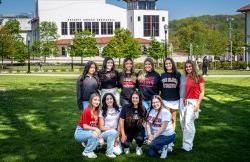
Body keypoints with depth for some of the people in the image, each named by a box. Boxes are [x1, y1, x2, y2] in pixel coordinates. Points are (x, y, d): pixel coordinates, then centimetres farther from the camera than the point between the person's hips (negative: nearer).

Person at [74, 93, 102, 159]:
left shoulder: (97, 111, 2)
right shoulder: (87, 111, -19)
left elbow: (95, 125, 3)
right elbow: (84, 126, -20)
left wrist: (98, 130, -16)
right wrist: (95, 129, -30)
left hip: (90, 131, 7)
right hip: (80, 132, -6)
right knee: (93, 135, -33)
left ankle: (87, 143, 10)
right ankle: (87, 152, -11)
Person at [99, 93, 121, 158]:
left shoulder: (118, 111, 8)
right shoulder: (102, 112, 0)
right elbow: (101, 127, -5)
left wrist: (118, 136, -8)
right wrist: (112, 129, -19)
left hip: (115, 133, 2)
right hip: (104, 133, -2)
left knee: (118, 151, -21)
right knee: (113, 132, -37)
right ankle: (109, 152, -18)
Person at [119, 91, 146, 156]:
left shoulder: (143, 110, 0)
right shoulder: (126, 108, -7)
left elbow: (145, 121, 14)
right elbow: (121, 121, -6)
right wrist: (123, 134, -10)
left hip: (138, 130, 1)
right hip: (128, 130, -1)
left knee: (140, 138, -31)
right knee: (125, 144, -24)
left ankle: (139, 147, 7)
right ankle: (126, 146, 17)